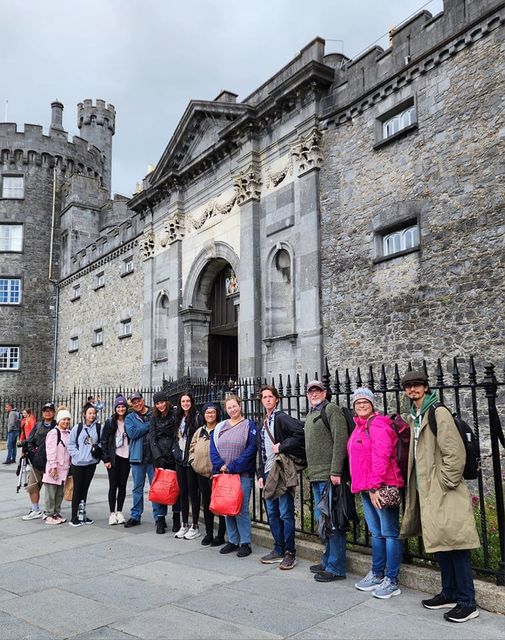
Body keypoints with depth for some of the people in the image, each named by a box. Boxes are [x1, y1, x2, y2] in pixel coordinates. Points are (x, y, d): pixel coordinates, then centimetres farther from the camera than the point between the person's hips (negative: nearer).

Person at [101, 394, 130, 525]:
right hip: (114, 458, -2)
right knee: (113, 486, 1)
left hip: (126, 458, 2)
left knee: (122, 486, 6)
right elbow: (104, 441, -1)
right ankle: (112, 513, 9)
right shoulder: (110, 422, 0)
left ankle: (119, 512, 17)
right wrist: (106, 459, -7)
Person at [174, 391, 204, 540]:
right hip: (180, 459, 6)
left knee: (193, 492, 1)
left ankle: (195, 526, 11)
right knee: (182, 492, 12)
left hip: (191, 460, -6)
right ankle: (185, 524, 22)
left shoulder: (197, 417, -8)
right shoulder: (178, 418, 11)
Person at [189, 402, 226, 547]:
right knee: (206, 503, 16)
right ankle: (208, 533, 28)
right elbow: (192, 448, 23)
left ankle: (220, 535, 10)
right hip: (202, 472, 7)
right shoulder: (199, 431, 13)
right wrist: (193, 461, 11)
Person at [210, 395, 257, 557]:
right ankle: (232, 541, 21)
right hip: (223, 474, 5)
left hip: (242, 474, -5)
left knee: (242, 509, -4)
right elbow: (213, 449, 8)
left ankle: (245, 543, 7)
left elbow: (251, 450, -10)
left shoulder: (249, 425, -1)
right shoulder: (220, 427, 13)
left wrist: (232, 467, -13)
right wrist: (220, 466, -8)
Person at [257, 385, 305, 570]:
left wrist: (282, 446, -20)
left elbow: (301, 432, -25)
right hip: (268, 473, 8)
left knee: (286, 514, -2)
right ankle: (278, 550, 24)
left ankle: (290, 553, 8)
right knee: (272, 513, 13)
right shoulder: (263, 423, 16)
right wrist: (261, 474, 13)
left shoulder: (281, 418, -9)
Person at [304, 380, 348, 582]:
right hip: (316, 476, 9)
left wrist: (335, 471, -20)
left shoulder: (331, 410, -6)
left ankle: (335, 568, 3)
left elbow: (340, 440, -15)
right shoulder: (310, 415, 21)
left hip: (329, 476, -9)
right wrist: (309, 469, 17)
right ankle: (327, 561, 26)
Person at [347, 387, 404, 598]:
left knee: (389, 533, 0)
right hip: (366, 488, 9)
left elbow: (380, 458, -19)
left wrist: (375, 486, -21)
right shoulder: (359, 427, 17)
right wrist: (362, 486, 17)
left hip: (382, 487, -9)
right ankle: (377, 575, 28)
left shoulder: (378, 425, -12)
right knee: (376, 533, 18)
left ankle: (391, 581, 7)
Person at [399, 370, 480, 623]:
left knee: (454, 544, -2)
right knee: (440, 543, 16)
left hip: (444, 493, -8)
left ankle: (467, 602, 9)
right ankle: (449, 593, 28)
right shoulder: (414, 417, 13)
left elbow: (455, 453, -16)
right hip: (427, 491, 8)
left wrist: (445, 483, -15)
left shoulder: (439, 413, -12)